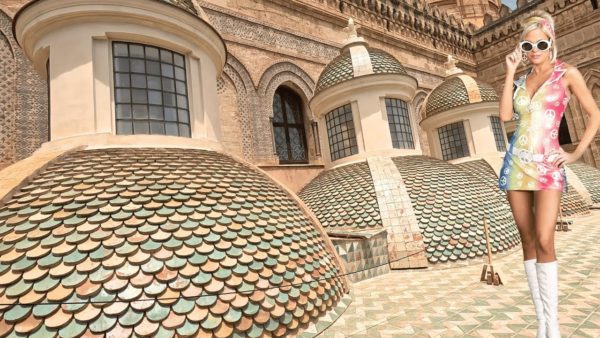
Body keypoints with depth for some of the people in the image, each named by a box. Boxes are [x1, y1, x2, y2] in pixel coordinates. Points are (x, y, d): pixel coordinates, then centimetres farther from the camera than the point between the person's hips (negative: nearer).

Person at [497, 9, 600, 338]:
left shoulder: (566, 73, 5)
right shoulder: (521, 79, 15)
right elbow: (505, 114, -1)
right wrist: (510, 72, 2)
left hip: (547, 165, -3)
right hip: (517, 163, 4)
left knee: (544, 241, -14)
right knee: (528, 241, 4)